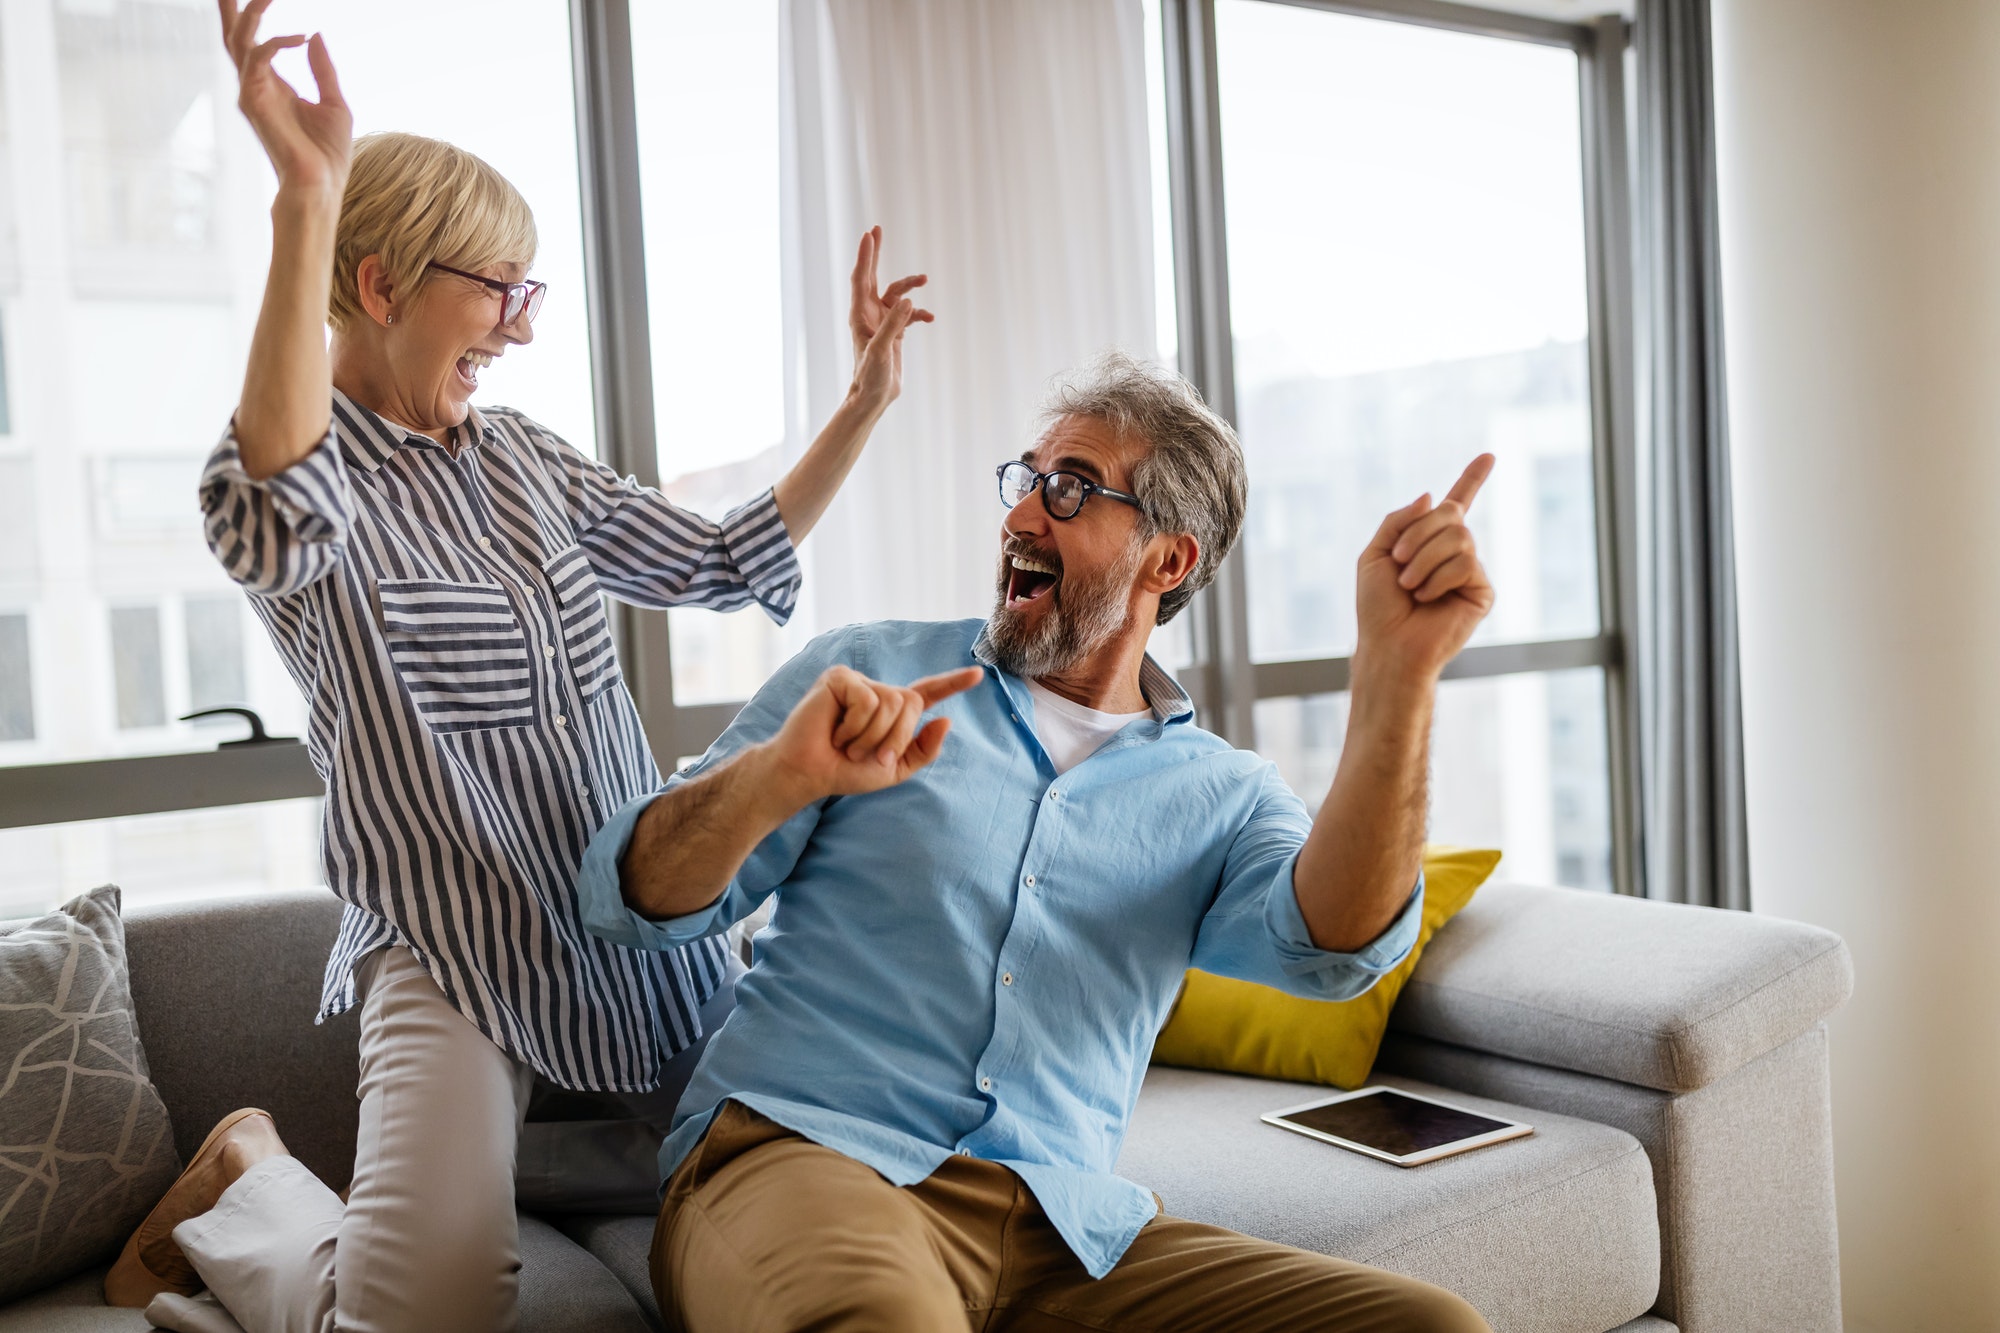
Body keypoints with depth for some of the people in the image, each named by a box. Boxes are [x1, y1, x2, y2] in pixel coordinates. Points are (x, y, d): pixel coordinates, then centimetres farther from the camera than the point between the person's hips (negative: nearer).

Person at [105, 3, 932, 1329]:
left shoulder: (524, 458, 10)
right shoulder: (295, 472, -11)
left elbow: (721, 563, 15)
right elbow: (282, 510, -38)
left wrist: (863, 407, 9)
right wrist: (309, 197, -45)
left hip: (640, 919, 7)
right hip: (452, 958, -6)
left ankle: (486, 1142, 31)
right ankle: (245, 1184, 13)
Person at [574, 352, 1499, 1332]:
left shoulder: (1222, 797, 14)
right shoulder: (865, 671, 10)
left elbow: (1327, 947, -8)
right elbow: (629, 902, 4)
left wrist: (1398, 671, -19)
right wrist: (776, 779, -18)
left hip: (1065, 1229, 3)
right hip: (801, 1153, -3)